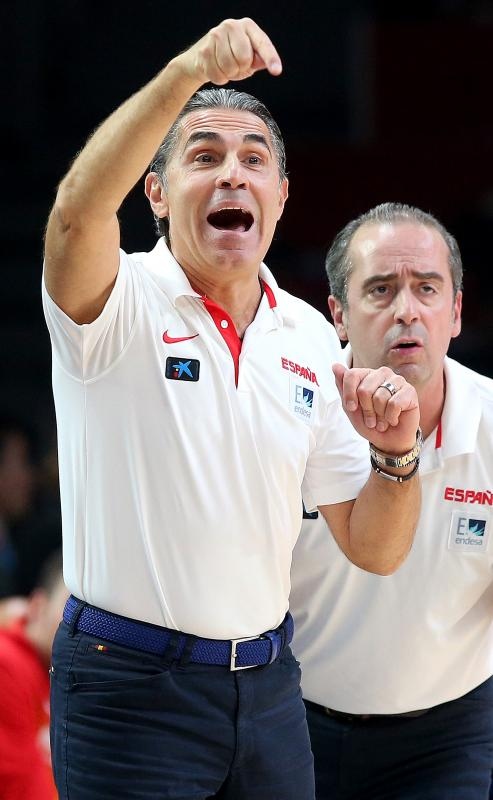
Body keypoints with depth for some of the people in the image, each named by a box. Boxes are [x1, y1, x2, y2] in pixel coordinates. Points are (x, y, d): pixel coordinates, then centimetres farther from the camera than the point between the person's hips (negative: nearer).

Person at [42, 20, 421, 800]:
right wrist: (191, 70, -43)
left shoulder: (310, 337, 8)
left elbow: (373, 550, 10)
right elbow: (79, 211, -33)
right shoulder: (121, 305, -7)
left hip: (267, 683, 5)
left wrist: (397, 455, -11)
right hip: (131, 684, -5)